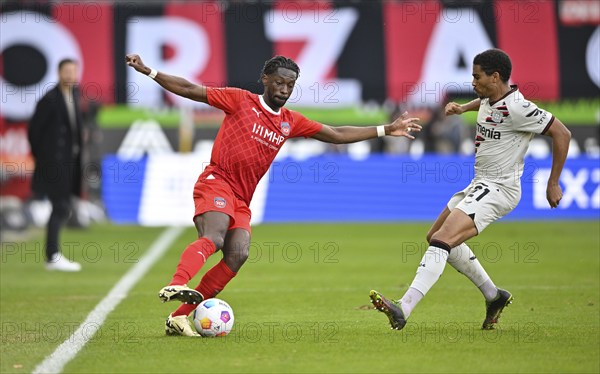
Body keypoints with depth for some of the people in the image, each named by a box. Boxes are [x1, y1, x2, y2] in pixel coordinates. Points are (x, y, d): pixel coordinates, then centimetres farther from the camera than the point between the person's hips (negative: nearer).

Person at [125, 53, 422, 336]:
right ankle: (175, 285, -54)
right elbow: (191, 90, 2)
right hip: (216, 183, -5)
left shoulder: (291, 122, 18)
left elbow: (336, 135, 23)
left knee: (237, 255, -16)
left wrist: (385, 130, 22)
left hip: (241, 201, 5)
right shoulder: (240, 100, 3)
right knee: (213, 238, -32)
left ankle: (178, 317, -15)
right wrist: (148, 72, -6)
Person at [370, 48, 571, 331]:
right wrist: (463, 108, 16)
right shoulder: (490, 97, 7)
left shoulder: (516, 108, -20)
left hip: (498, 190, -11)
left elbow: (562, 133, -17)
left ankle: (403, 310, -33)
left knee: (441, 241, -24)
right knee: (435, 236, 20)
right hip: (480, 185, 11)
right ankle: (493, 296, 27)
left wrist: (553, 184, -12)